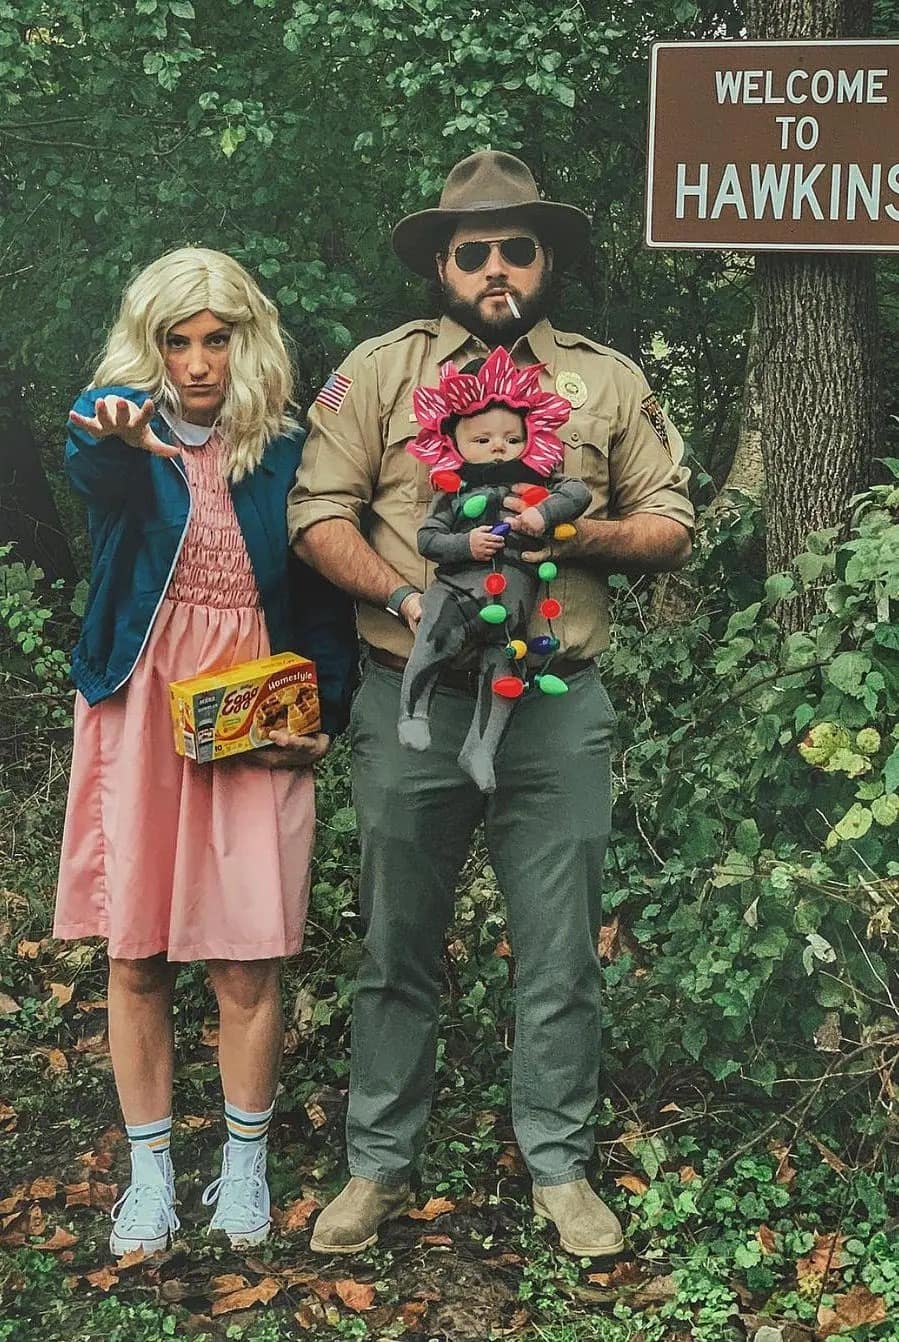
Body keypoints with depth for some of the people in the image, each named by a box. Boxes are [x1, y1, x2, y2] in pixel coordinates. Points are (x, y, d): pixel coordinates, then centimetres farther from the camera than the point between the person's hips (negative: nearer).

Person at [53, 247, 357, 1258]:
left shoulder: (284, 451, 3)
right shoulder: (118, 419, 0)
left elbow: (325, 595, 8)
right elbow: (93, 474, -25)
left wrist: (322, 715, -4)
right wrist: (120, 440, -49)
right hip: (138, 710, 0)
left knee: (246, 958, 0)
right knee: (135, 954, 5)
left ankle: (244, 1164, 20)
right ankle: (149, 1171, 20)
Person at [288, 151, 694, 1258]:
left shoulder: (609, 382, 10)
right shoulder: (381, 369, 5)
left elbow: (670, 528, 10)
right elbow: (318, 513, 0)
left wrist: (576, 535, -10)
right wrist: (409, 598, -15)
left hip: (559, 707, 1)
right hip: (410, 699, -1)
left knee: (560, 950, 6)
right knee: (397, 947, 8)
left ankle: (559, 1167, 21)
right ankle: (379, 1166, 21)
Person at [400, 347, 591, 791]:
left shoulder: (539, 482, 14)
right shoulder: (452, 490, 9)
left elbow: (578, 493, 2)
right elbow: (427, 538, 5)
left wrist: (543, 512, -13)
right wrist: (466, 544, -12)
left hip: (512, 603, 2)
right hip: (456, 589, -2)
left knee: (503, 668, -3)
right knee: (432, 645, -22)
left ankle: (480, 749, 3)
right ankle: (412, 710, -4)